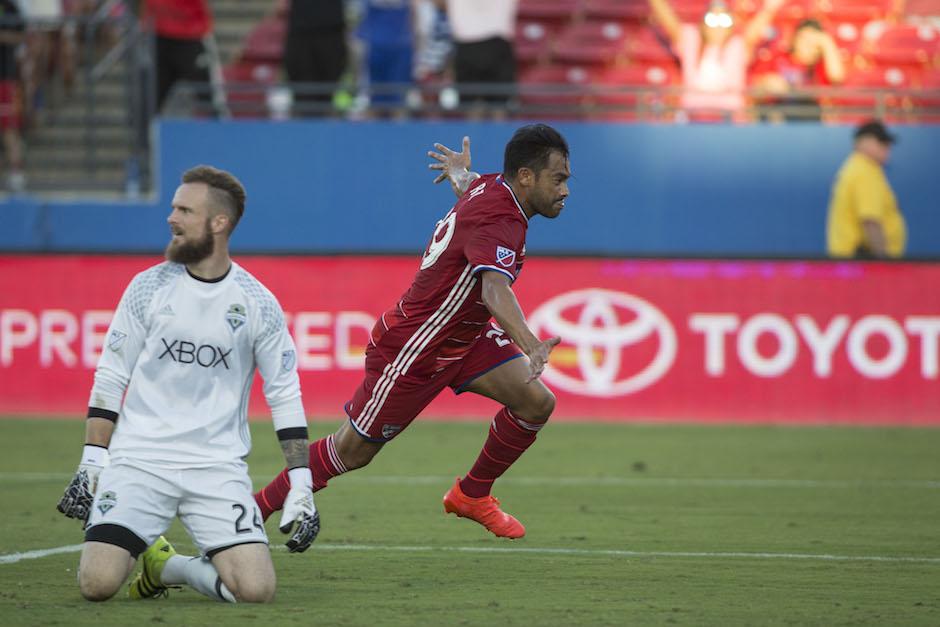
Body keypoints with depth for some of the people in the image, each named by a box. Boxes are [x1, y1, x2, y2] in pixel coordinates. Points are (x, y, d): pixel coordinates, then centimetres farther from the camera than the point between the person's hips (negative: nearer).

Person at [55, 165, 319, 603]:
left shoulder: (257, 303, 0)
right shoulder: (149, 287, 2)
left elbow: (284, 394, 5)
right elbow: (110, 378, 6)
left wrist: (301, 486, -1)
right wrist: (91, 462, 0)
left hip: (219, 468, 0)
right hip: (139, 460, 0)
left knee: (256, 589, -19)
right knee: (97, 583, -19)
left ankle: (167, 566, 10)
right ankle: (145, 549, 16)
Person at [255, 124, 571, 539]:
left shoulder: (488, 186, -3)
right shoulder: (497, 221, -32)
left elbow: (468, 186, 24)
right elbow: (495, 290, -52)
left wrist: (459, 173, 48)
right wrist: (530, 346, -67)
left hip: (463, 338, 9)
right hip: (411, 353, -9)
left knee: (536, 403, -5)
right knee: (351, 451, 4)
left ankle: (472, 494, 15)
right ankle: (255, 510, 22)